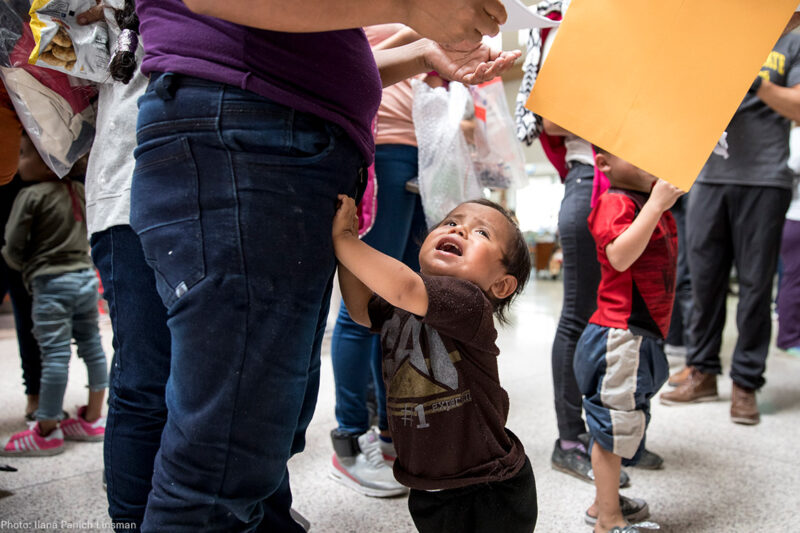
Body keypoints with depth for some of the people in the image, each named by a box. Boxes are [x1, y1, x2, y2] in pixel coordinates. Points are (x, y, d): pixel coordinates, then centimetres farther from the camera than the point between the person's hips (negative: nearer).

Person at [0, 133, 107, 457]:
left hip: (52, 283, -7)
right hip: (86, 275, 7)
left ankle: (47, 432, 6)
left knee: (55, 354, -4)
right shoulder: (80, 190, 8)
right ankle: (93, 419, 23)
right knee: (91, 345, 12)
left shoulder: (31, 196, -11)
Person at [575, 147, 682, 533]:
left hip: (643, 337, 10)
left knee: (621, 423, 18)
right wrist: (656, 204, -27)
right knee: (616, 423, -1)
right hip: (620, 336, -10)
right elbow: (620, 256, -29)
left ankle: (605, 502, 32)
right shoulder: (615, 202, -13)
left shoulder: (649, 200, 15)